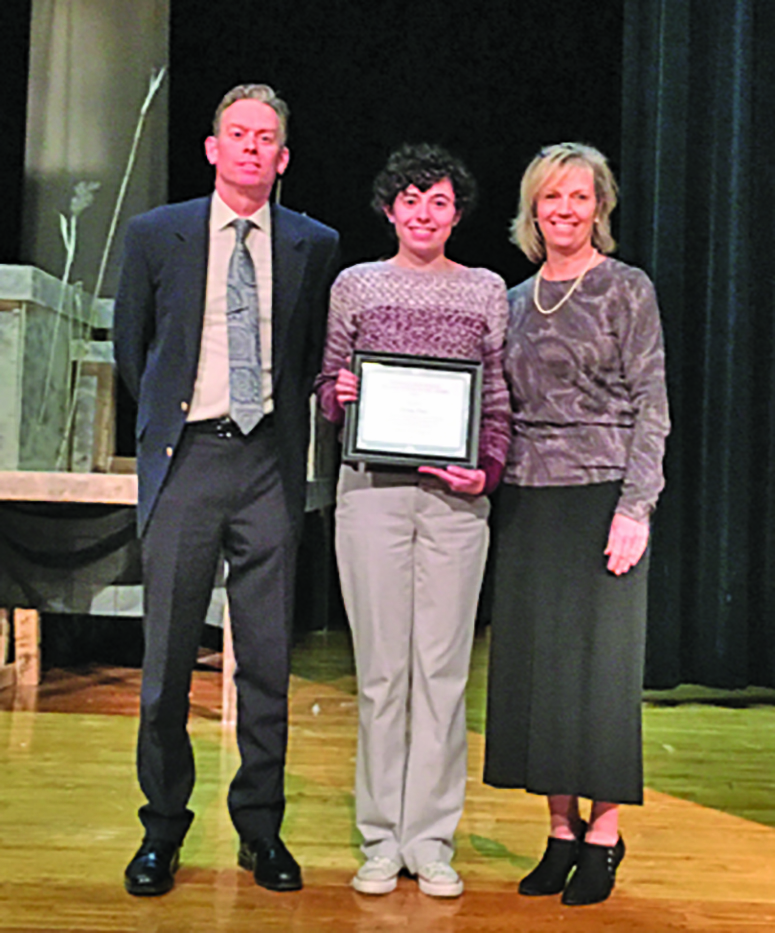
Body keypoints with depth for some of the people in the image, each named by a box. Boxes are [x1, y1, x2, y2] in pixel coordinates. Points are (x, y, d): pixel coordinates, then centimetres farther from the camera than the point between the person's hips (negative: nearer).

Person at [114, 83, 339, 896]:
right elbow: (130, 346, 14)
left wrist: (287, 417, 9)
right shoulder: (156, 235, 6)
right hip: (185, 461, 0)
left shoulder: (314, 246, 8)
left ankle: (261, 830, 19)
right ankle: (162, 830, 19)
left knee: (268, 657, 4)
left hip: (270, 462, 1)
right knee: (168, 655, 3)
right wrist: (170, 421, 13)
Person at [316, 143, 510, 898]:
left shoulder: (486, 290, 11)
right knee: (380, 666, 2)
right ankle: (381, 841, 14)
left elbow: (499, 399, 10)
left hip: (453, 496, 0)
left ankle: (431, 842, 13)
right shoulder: (355, 285, 11)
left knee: (442, 666, 2)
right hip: (372, 488, 0)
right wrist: (337, 395, -8)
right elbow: (326, 388, 15)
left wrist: (487, 470, -6)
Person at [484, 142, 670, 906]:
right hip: (526, 499, 5)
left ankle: (602, 838, 11)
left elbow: (650, 409, -5)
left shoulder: (626, 290, -1)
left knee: (599, 661, -1)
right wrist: (490, 477, 6)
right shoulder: (517, 300, 14)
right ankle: (561, 829, 18)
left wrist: (634, 509, -14)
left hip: (600, 494, -5)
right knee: (534, 661, 6)